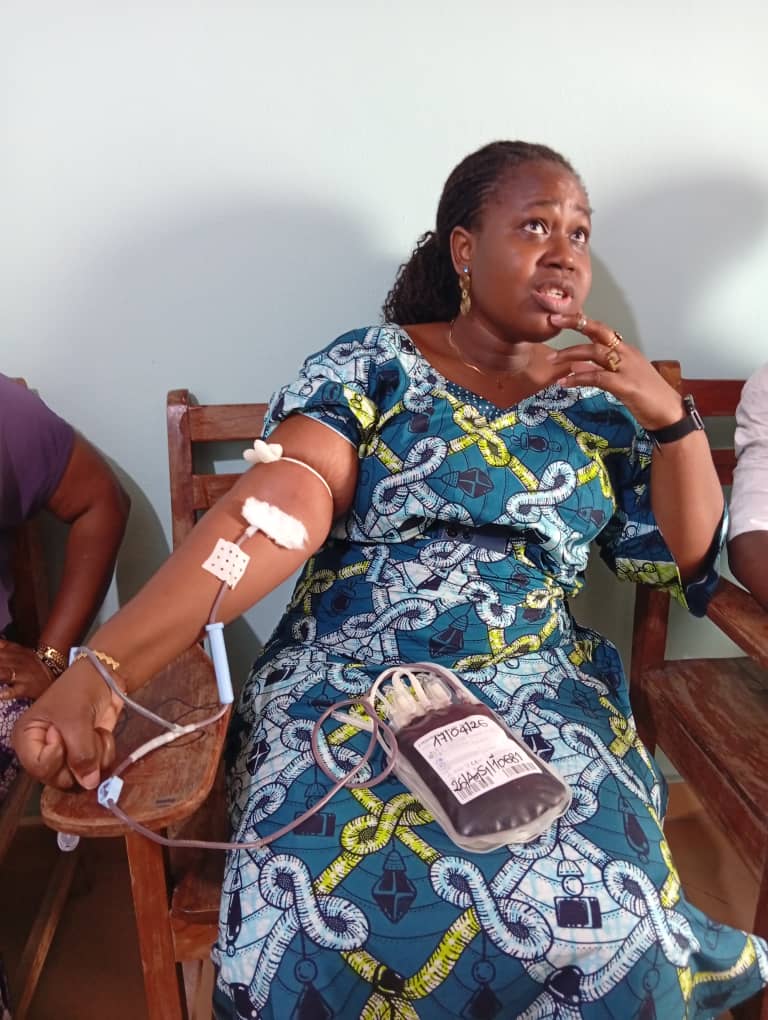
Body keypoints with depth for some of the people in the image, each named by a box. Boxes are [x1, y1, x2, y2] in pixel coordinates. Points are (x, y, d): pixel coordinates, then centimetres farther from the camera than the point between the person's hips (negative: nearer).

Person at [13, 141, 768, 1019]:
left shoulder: (600, 398, 11)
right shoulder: (370, 365, 1)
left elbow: (688, 563, 12)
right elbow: (279, 511, -13)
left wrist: (671, 417, -4)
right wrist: (99, 667, -25)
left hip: (540, 696, 2)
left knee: (587, 905, -28)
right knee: (320, 909, -29)